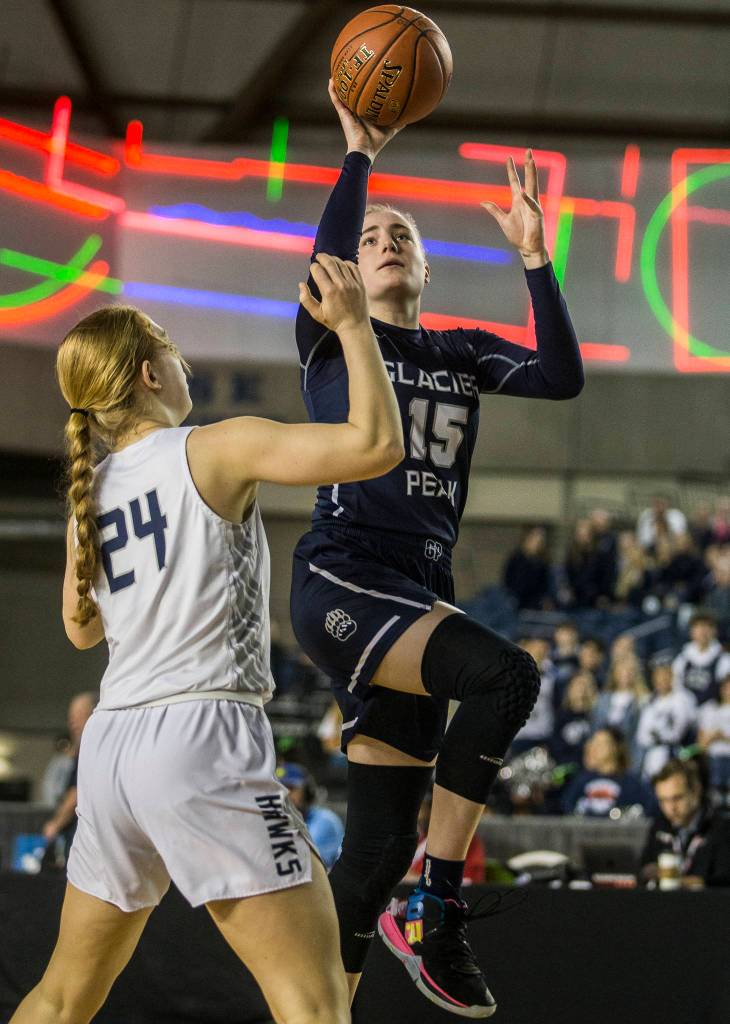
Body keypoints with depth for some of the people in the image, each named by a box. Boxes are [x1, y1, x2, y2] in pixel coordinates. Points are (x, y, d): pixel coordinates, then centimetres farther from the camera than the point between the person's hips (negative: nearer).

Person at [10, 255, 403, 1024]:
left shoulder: (90, 491, 13)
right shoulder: (218, 449, -5)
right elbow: (377, 445, -14)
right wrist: (353, 326, -4)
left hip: (110, 748, 7)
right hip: (203, 736, -7)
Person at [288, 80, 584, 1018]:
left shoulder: (463, 354, 19)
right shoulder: (333, 339, 7)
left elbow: (563, 377, 1)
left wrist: (534, 256, -2)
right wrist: (358, 155, -13)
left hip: (417, 597, 5)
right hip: (339, 583, -5)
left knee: (380, 848, 0)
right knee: (506, 675, -30)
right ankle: (436, 913, -20)